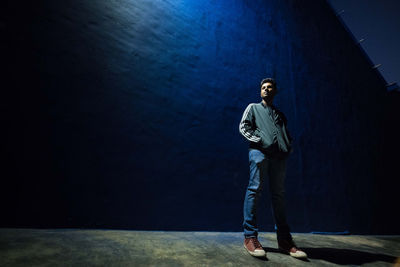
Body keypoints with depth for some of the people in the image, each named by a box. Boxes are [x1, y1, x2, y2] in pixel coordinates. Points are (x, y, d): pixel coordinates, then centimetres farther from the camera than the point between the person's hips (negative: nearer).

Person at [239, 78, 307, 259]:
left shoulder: (280, 115, 32)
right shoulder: (253, 107, 21)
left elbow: (287, 134, 28)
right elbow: (243, 126, 7)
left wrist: (289, 146, 5)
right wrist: (260, 139, -8)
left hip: (279, 155, 4)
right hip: (260, 151, -4)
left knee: (278, 194, 3)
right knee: (255, 189, -12)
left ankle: (284, 239, 7)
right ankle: (250, 237, -9)